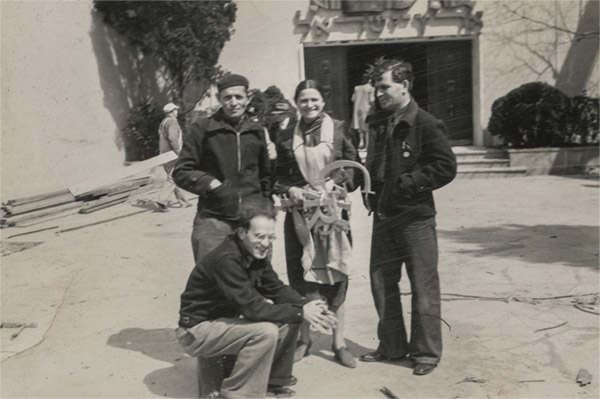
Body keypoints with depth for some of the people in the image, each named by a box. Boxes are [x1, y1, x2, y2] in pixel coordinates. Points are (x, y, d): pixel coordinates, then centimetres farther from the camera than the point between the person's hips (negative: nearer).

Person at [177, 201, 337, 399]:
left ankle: (274, 379, 15)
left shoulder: (256, 253, -2)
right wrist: (300, 312, -26)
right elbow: (253, 308, -31)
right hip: (197, 330, -9)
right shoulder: (226, 259, -29)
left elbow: (277, 289, 2)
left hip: (227, 319, 9)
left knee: (289, 318, -1)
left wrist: (306, 306, -16)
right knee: (265, 331, -29)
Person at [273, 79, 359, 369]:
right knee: (301, 277, 6)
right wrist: (290, 190, -10)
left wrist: (332, 186, -12)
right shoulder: (287, 135, 5)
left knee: (335, 275, 3)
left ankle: (339, 343, 16)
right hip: (299, 214, 1)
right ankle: (304, 339, 23)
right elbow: (278, 175, 9)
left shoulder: (338, 130, 1)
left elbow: (353, 168, 2)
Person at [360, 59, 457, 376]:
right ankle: (392, 345, 29)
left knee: (423, 287, 3)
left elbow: (446, 167, -15)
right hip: (383, 217, 8)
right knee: (381, 283, 13)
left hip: (415, 218, -7)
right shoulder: (378, 127, 12)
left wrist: (408, 182, -18)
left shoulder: (426, 125, -10)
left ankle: (426, 352, 17)